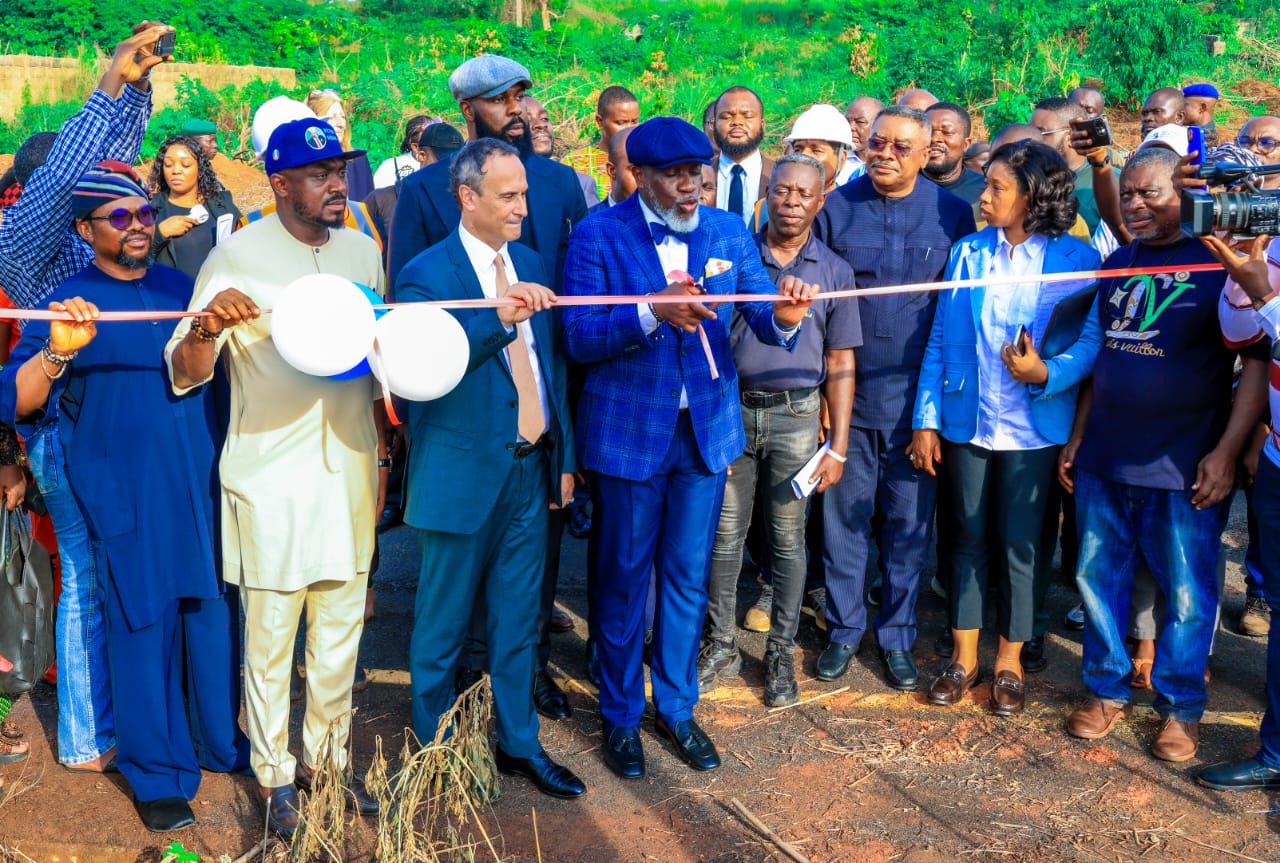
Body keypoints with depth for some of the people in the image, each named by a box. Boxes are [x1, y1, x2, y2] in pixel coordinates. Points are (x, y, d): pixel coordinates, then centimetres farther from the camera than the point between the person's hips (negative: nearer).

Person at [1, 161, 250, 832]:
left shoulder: (181, 287, 11)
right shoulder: (69, 303, -2)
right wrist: (57, 352, -27)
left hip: (203, 486, 4)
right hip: (124, 496, -4)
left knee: (214, 612, 11)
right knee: (141, 625, 3)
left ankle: (220, 741, 31)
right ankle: (157, 772, 19)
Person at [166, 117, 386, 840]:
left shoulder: (363, 251, 6)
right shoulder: (239, 258, -9)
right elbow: (184, 374, -12)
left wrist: (381, 455, 14)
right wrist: (208, 325, -32)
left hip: (350, 473, 5)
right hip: (271, 479, -4)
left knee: (341, 631, 15)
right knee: (270, 639, 6)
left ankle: (326, 755, 32)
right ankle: (276, 774, 23)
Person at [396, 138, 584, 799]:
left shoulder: (529, 264, 8)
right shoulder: (425, 276, -11)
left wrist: (563, 457, 11)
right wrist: (498, 316, -36)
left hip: (530, 471, 5)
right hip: (463, 473, -5)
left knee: (517, 620, 15)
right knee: (442, 625, 8)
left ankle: (518, 744, 29)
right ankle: (432, 753, 25)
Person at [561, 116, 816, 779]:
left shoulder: (728, 231, 1)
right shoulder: (599, 235, -9)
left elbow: (763, 322, -6)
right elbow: (579, 337, -15)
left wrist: (783, 316, -30)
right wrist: (652, 311, -32)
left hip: (706, 428, 3)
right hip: (627, 432, -3)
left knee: (688, 576, 14)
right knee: (623, 577, 10)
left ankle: (676, 706, 32)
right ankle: (621, 715, 28)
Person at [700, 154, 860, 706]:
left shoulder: (834, 272, 3)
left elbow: (840, 364, 3)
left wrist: (838, 446, -1)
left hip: (795, 416, 0)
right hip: (732, 409, 0)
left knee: (787, 538, 7)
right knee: (725, 533, 7)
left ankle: (781, 653, 19)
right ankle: (721, 645, 20)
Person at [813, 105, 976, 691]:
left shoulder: (952, 214, 0)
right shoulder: (835, 207, 1)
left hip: (915, 395, 0)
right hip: (846, 392, 0)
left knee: (908, 522, 8)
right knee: (844, 516, 7)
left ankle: (897, 636, 23)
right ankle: (844, 629, 23)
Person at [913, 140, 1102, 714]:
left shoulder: (1074, 258, -5)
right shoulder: (968, 253, 4)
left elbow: (1091, 340, -8)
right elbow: (939, 340, 3)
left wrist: (1046, 373, -26)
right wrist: (926, 419, 0)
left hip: (1033, 426, -3)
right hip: (967, 423, 3)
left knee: (1019, 547, 6)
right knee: (968, 540, 11)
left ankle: (1009, 661, 23)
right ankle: (964, 657, 24)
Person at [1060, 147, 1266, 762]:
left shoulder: (1221, 264, -7)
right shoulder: (1118, 262, 11)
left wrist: (1226, 450, -15)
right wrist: (1077, 435, 15)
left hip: (1183, 467, -5)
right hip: (1103, 459, 5)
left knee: (1186, 595, 5)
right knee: (1098, 578, 11)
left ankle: (1181, 708, 22)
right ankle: (1107, 690, 28)